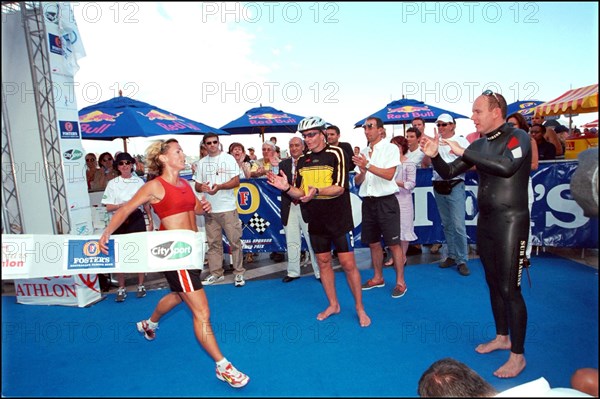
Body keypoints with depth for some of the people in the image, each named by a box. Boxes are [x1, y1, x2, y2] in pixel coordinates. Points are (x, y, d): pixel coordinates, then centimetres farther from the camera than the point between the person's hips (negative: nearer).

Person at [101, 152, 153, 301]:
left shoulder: (139, 181, 5)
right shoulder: (112, 183, 2)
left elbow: (146, 203, 10)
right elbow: (108, 207, 0)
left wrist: (150, 220, 9)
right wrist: (122, 205, -18)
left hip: (137, 219, 0)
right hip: (120, 221, 0)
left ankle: (141, 285, 18)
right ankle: (121, 288, 16)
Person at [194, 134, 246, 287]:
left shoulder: (229, 158, 1)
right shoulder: (201, 162, 12)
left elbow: (236, 181, -7)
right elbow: (197, 186, 13)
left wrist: (219, 186, -22)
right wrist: (202, 187, -11)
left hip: (228, 208, -3)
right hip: (209, 209, 4)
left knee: (235, 241, -2)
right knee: (213, 242, 9)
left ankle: (239, 273, 8)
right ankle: (216, 273, 20)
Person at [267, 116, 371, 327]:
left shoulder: (336, 153, -9)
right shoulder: (302, 161, 7)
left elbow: (340, 187, -17)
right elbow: (300, 194, 8)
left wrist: (317, 191, -34)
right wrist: (287, 187, -12)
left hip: (340, 219, -5)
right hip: (316, 221, 5)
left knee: (348, 264, -1)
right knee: (323, 262, 13)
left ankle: (360, 308, 17)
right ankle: (333, 304, 31)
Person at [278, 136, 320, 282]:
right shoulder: (284, 164, 11)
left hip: (306, 206, -3)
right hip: (289, 207, 4)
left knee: (313, 241, 3)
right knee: (292, 242, 12)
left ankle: (319, 272, 15)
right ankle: (293, 272, 24)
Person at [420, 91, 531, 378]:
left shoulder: (518, 137, -10)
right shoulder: (479, 144, 7)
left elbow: (505, 167, -29)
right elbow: (448, 173, 7)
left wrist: (463, 152, -25)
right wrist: (434, 155, -11)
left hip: (511, 222, -7)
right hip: (485, 221, 7)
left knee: (509, 288, -4)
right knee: (493, 283, 16)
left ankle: (518, 355, 11)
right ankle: (502, 337, 33)